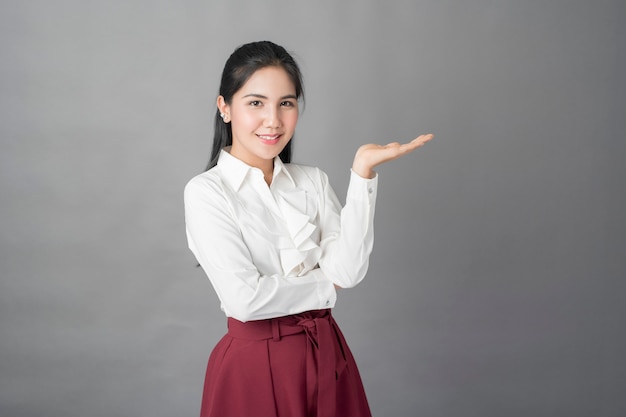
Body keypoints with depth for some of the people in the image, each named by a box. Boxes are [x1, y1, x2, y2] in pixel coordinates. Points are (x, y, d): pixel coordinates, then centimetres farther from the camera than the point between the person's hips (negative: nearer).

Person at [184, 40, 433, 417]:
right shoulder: (207, 192, -11)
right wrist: (327, 285, -7)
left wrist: (363, 171, -14)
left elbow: (347, 271, -11)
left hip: (326, 355, 4)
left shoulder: (313, 181, 2)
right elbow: (245, 298, -19)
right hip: (255, 365, -4)